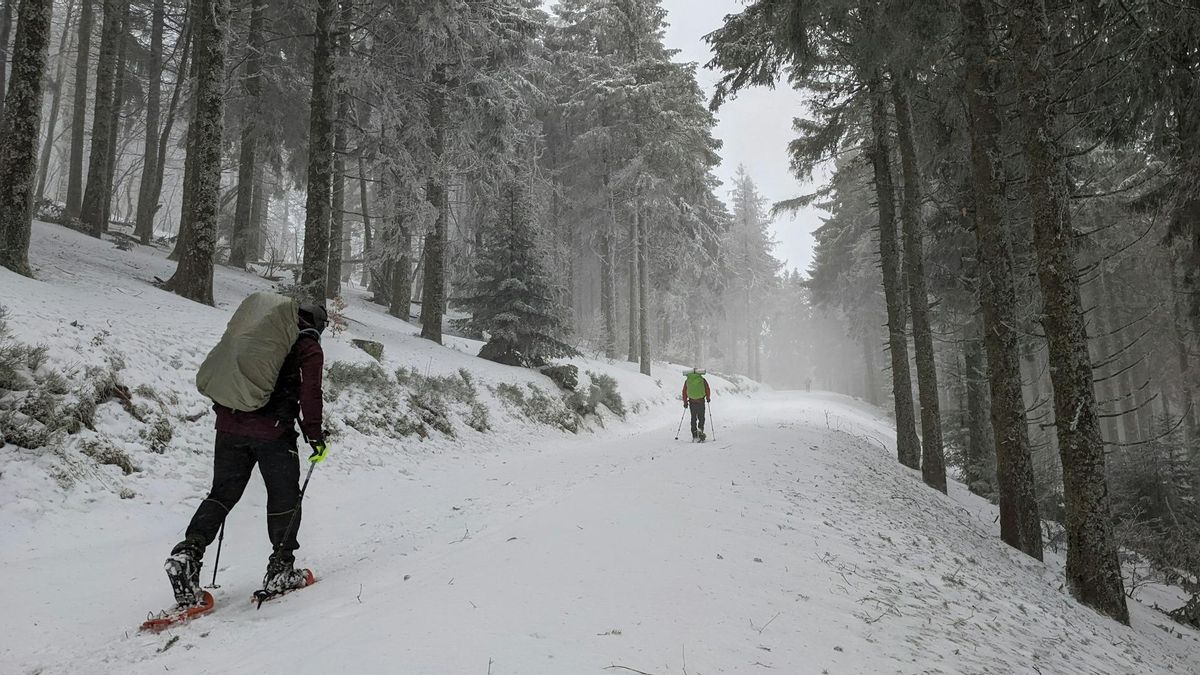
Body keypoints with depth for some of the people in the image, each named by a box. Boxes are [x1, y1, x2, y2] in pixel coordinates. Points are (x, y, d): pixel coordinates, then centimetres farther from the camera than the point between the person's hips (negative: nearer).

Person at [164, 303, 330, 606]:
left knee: (223, 493, 14)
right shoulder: (309, 348, 3)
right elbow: (310, 394, -8)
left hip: (230, 424, 5)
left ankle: (189, 551, -4)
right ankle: (280, 569, 13)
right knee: (284, 496, 9)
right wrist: (315, 437, -2)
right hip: (273, 431, -5)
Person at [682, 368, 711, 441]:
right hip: (701, 401, -2)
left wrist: (685, 402, 16)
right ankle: (700, 430, -13)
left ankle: (694, 435, 5)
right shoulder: (702, 380, 2)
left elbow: (684, 392, 8)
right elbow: (708, 390, 4)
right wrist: (708, 398, 20)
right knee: (701, 417, 10)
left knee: (693, 418, 9)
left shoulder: (687, 380, 7)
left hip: (692, 402, 2)